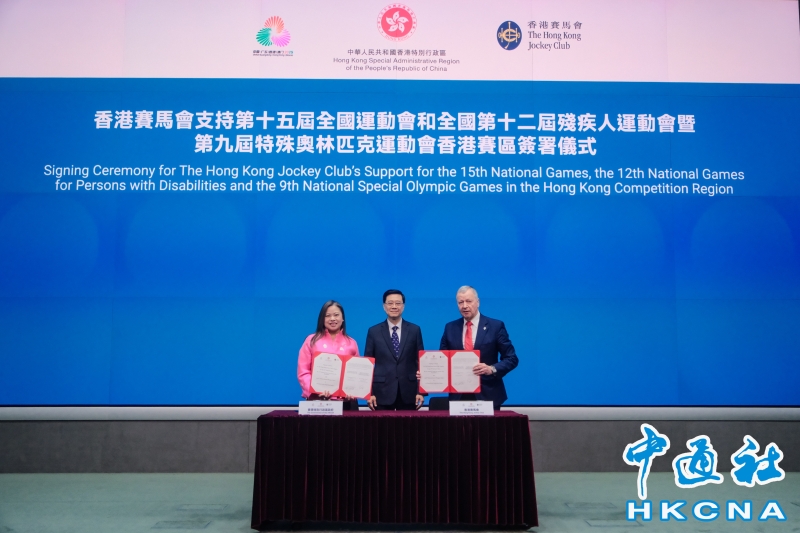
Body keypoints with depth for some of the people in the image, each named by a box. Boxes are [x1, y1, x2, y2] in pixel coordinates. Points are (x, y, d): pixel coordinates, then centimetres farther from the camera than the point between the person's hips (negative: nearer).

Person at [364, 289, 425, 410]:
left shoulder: (415, 330, 5)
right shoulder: (374, 331, 4)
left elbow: (420, 361, 5)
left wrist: (421, 391, -1)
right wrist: (369, 393, -4)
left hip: (408, 392, 1)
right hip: (382, 392, 0)